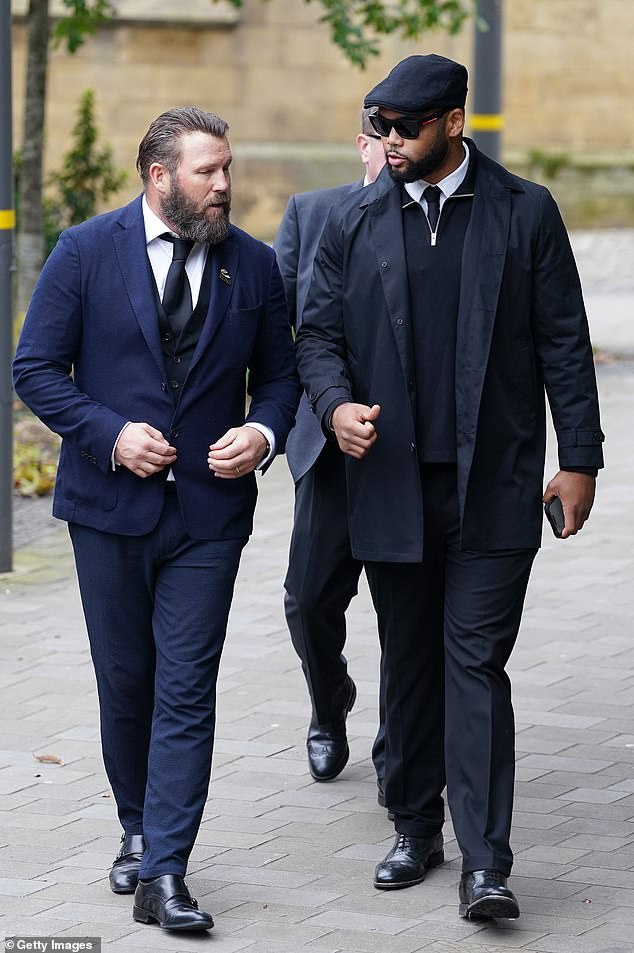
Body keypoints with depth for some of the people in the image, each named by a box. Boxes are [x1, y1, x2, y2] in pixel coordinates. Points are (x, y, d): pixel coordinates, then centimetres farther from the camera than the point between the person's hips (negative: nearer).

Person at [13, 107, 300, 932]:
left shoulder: (254, 266, 3)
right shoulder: (87, 252, -3)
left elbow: (278, 377, 11)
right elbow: (37, 368, -3)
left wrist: (263, 433, -10)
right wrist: (110, 433, -15)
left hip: (209, 511, 0)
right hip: (110, 506, 0)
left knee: (187, 695, -6)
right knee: (125, 685, 12)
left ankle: (163, 876, -6)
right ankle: (138, 833, 33)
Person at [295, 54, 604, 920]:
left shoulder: (525, 213, 1)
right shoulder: (355, 225, 7)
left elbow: (564, 342, 2)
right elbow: (319, 334, 8)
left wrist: (580, 459, -2)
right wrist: (336, 404, -13)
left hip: (493, 484, -3)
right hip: (394, 483, 3)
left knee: (476, 662, -8)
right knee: (410, 662, 12)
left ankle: (484, 863, -9)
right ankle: (416, 830, 25)